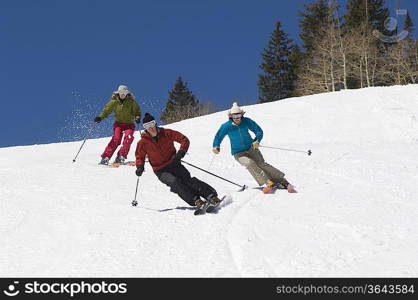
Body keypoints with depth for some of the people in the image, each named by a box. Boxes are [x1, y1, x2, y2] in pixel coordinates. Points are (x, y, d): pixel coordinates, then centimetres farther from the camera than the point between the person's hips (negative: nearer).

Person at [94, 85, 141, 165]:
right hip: (118, 123, 0)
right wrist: (100, 117, -15)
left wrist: (137, 117, -19)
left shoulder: (131, 102, -4)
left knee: (128, 138, -25)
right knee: (116, 139, -20)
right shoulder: (114, 101, -1)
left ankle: (121, 157, -16)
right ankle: (105, 157, -17)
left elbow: (137, 111, 2)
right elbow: (107, 110, 0)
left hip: (129, 124, 0)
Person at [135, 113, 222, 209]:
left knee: (188, 181, -19)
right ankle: (196, 201, -30)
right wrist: (140, 166, -7)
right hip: (161, 171, -1)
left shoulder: (167, 133, -4)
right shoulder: (143, 142, -3)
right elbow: (140, 156, 13)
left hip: (174, 164, 1)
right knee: (174, 182, -29)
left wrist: (180, 153, -15)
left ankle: (212, 196, -20)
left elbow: (184, 140, 0)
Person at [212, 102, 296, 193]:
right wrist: (216, 147, -13)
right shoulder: (226, 126, -9)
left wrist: (257, 141, -16)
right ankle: (268, 182, -34)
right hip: (239, 154, -1)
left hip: (251, 148, 1)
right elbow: (218, 137, 5)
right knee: (249, 163, -29)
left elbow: (259, 131, 2)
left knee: (261, 164, -19)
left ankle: (284, 181, -17)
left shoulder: (246, 121, -7)